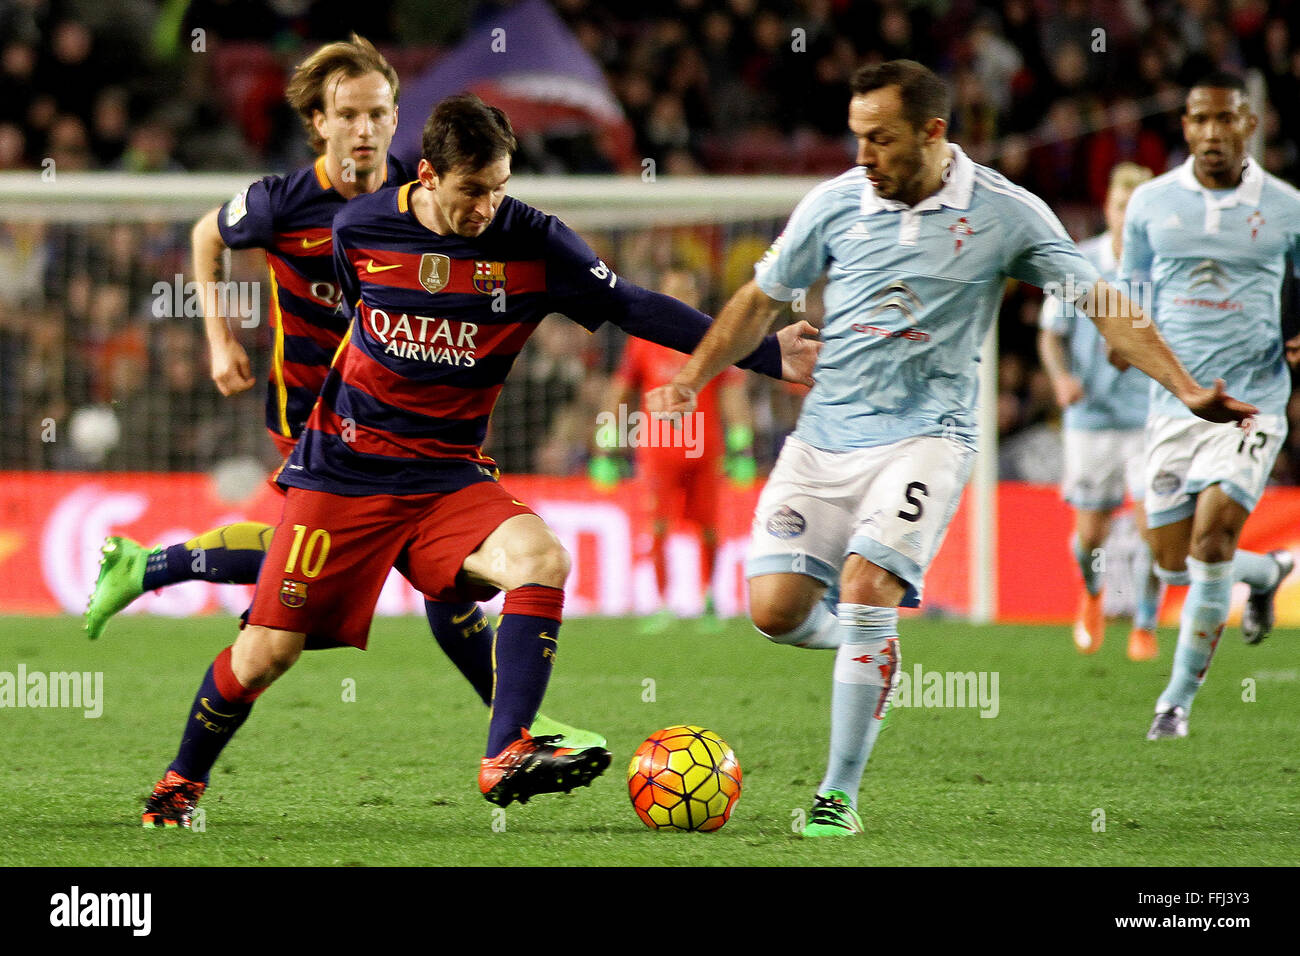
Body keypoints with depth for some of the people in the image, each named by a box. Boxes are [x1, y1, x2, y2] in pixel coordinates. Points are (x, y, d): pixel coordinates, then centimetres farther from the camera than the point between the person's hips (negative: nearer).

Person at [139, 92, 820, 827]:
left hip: (449, 476, 1)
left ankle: (507, 756, -31)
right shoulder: (360, 230, -7)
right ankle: (183, 782, 22)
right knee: (269, 650, -3)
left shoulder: (531, 243, -9)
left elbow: (635, 308, -9)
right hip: (345, 469, -1)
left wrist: (769, 355, -15)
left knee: (542, 559, -29)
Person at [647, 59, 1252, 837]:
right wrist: (694, 378, 3)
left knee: (865, 583, -25)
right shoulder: (835, 203, 1)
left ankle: (840, 794, -15)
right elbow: (762, 299, 14)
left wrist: (1186, 390, -9)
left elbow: (1104, 305, -1)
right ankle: (869, 644, 27)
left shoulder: (1007, 214, -4)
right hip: (826, 433, 3)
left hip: (925, 436, -3)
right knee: (775, 608, -10)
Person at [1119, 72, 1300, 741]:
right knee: (1174, 565, 6)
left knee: (1212, 533, -19)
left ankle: (1178, 698, -8)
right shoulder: (1151, 203, 3)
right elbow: (1131, 285, 15)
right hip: (1175, 402, 3)